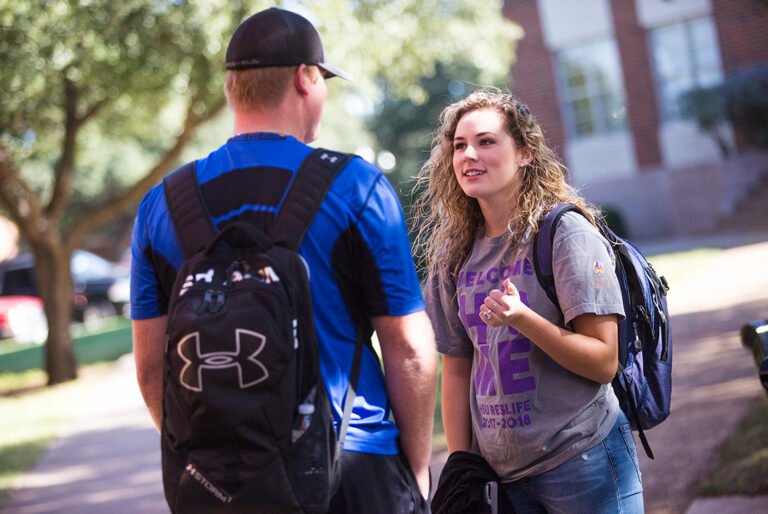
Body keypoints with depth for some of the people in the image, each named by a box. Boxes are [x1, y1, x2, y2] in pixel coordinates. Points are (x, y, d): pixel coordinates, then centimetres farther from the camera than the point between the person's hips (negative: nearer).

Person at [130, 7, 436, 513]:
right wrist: (418, 468, 3)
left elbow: (152, 367, 5)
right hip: (355, 466, -3)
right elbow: (409, 351, -8)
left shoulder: (161, 206, 2)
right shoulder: (356, 187, -8)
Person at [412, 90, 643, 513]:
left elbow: (604, 362, -14)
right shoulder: (455, 254, 6)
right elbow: (456, 369, 9)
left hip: (581, 460, -5)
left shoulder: (566, 232, -10)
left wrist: (520, 317, -27)